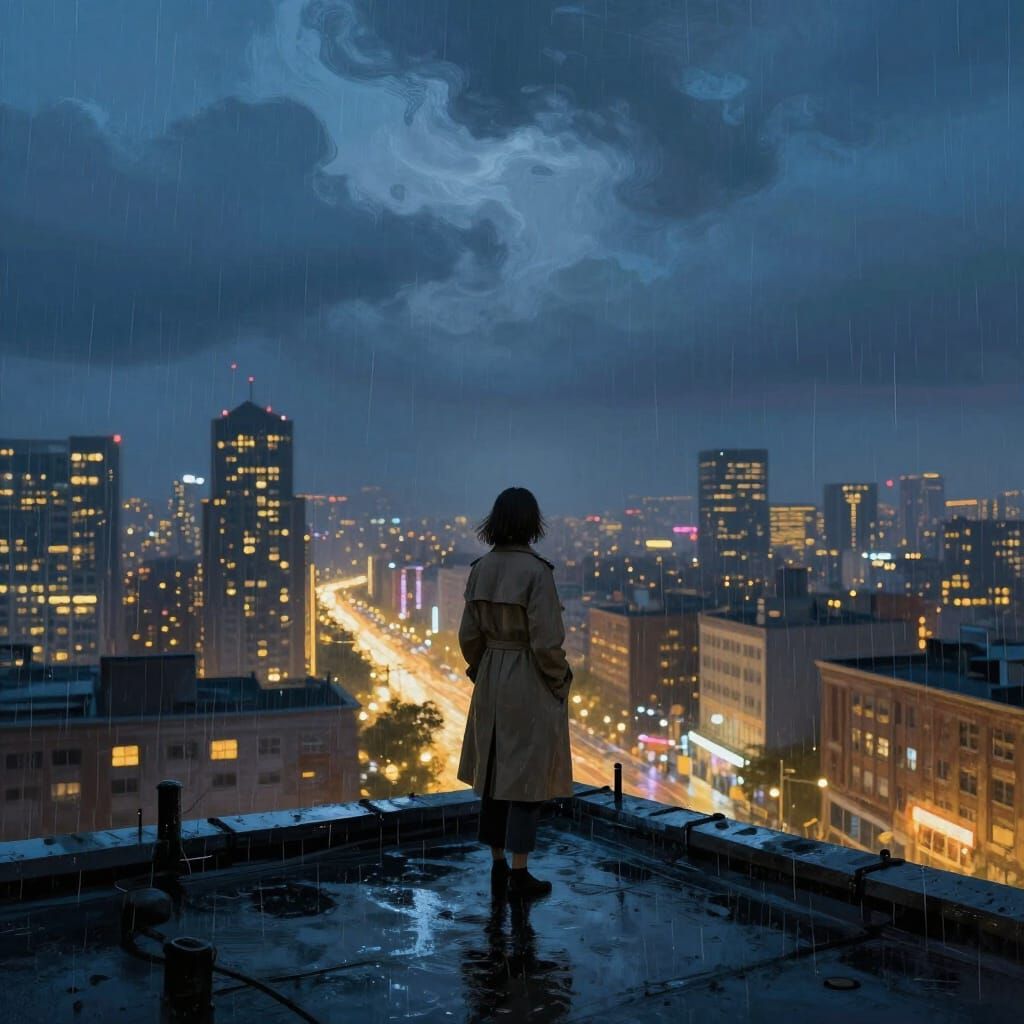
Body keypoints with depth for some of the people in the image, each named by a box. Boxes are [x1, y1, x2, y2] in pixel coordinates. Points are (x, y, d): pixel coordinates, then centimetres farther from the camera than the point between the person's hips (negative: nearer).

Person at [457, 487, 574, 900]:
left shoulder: (480, 568, 1)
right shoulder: (536, 570, -18)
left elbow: (469, 635, 6)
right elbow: (546, 641, -19)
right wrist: (559, 684, -5)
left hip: (491, 681, 6)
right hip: (531, 684, -6)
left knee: (494, 771, 14)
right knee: (527, 777, 3)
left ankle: (498, 865, 25)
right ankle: (519, 874, 9)